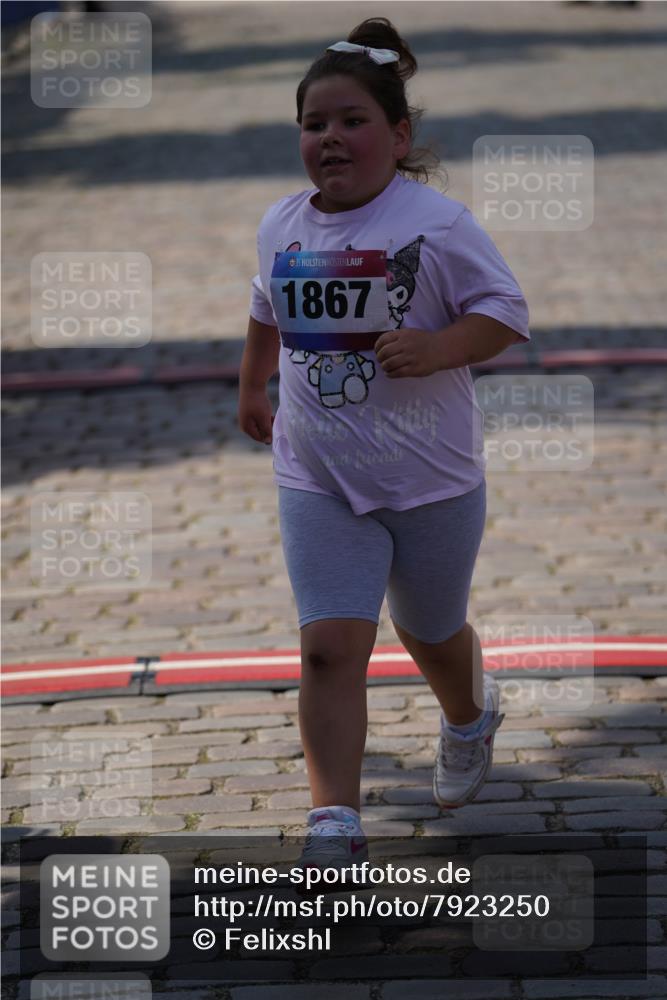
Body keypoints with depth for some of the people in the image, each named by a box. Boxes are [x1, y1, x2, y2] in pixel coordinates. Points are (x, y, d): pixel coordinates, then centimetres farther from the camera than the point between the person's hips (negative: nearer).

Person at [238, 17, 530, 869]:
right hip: (318, 481, 2)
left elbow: (506, 312, -11)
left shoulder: (435, 222, -15)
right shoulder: (282, 226, 1)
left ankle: (469, 721, 53)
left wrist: (436, 349, -28)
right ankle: (335, 827, -12)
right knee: (330, 648, -12)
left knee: (431, 635, 19)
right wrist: (251, 389, 30)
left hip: (432, 479, -2)